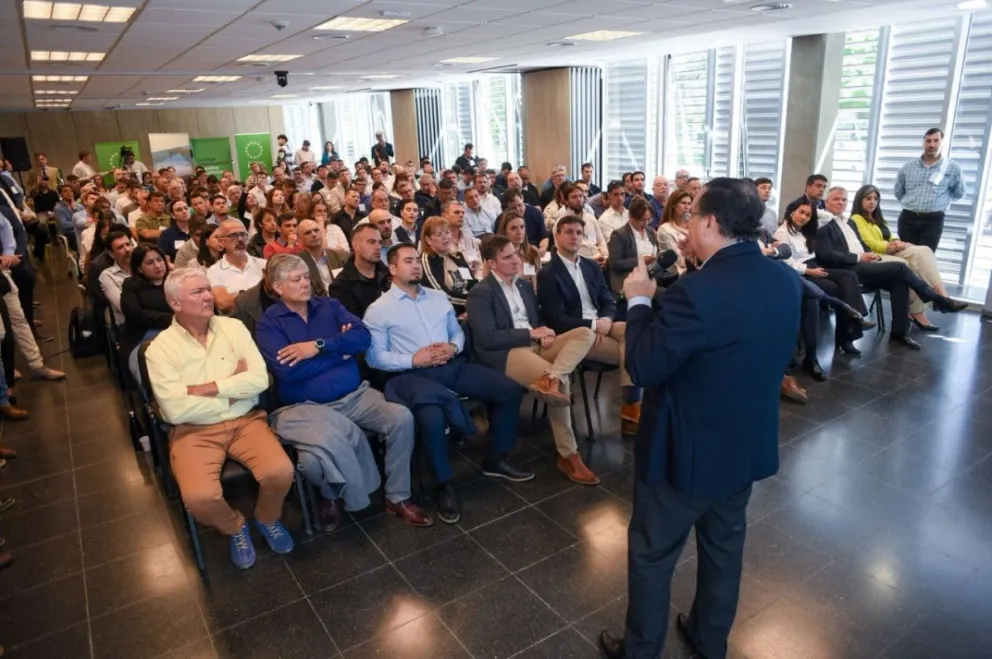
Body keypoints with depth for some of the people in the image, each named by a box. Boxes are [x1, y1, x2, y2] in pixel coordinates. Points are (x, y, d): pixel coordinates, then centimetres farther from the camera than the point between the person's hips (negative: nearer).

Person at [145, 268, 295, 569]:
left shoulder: (233, 327, 4)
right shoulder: (160, 348, -4)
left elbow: (260, 379, -7)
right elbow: (176, 409, -15)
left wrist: (208, 388, -13)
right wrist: (234, 388, -8)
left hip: (245, 420, 2)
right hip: (195, 431, -2)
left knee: (280, 472, -24)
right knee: (199, 497, -28)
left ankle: (267, 519, 13)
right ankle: (235, 527, 9)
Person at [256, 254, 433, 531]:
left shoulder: (329, 305, 12)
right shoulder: (269, 322, 0)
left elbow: (363, 337, -4)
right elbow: (288, 371, -16)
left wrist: (319, 346, -15)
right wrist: (341, 348, -6)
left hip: (355, 395, 5)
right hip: (305, 406, -4)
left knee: (402, 418, -17)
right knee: (329, 441, -35)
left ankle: (397, 497, 3)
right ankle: (333, 494, 3)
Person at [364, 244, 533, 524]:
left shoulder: (438, 297, 18)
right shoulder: (378, 310, 1)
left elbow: (458, 332, 19)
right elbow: (375, 356, -5)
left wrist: (453, 347, -4)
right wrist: (413, 360, -17)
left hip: (453, 366, 6)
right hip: (414, 374, -5)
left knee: (511, 390, -6)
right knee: (432, 417, -38)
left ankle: (496, 459, 13)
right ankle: (444, 485, -12)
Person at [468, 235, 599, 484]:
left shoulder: (525, 285, 19)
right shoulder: (480, 294, -5)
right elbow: (487, 339, -15)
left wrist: (545, 334, -3)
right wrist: (532, 333, -12)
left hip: (535, 345, 8)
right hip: (505, 354, -7)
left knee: (585, 333, -13)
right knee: (560, 385, -27)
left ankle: (551, 379, -36)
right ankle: (568, 455, -12)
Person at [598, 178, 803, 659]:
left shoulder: (697, 292, -30)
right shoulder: (786, 282, -4)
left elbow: (643, 367, -22)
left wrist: (639, 301, -8)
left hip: (687, 451, -7)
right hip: (749, 446, 8)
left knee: (652, 554, 14)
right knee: (725, 546, 25)